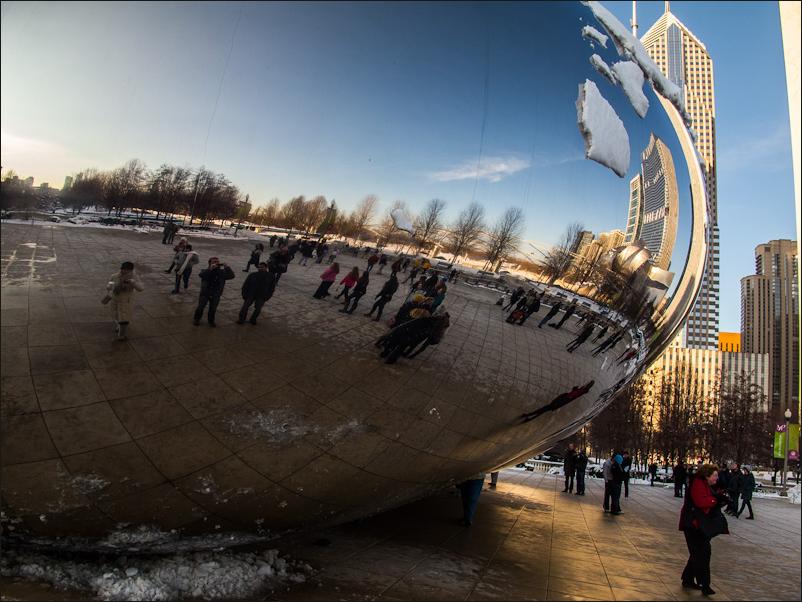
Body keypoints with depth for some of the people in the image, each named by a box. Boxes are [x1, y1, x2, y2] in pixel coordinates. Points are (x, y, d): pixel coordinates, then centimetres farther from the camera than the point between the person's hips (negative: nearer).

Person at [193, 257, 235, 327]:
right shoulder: (206, 271, -8)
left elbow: (231, 275, -13)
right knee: (200, 307, 10)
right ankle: (196, 319, 33)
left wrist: (227, 268, -26)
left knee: (213, 309, 12)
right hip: (205, 293, -2)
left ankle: (211, 320, 35)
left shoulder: (222, 272, -3)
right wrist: (210, 269, -41)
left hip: (216, 295, 2)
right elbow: (201, 275, -31)